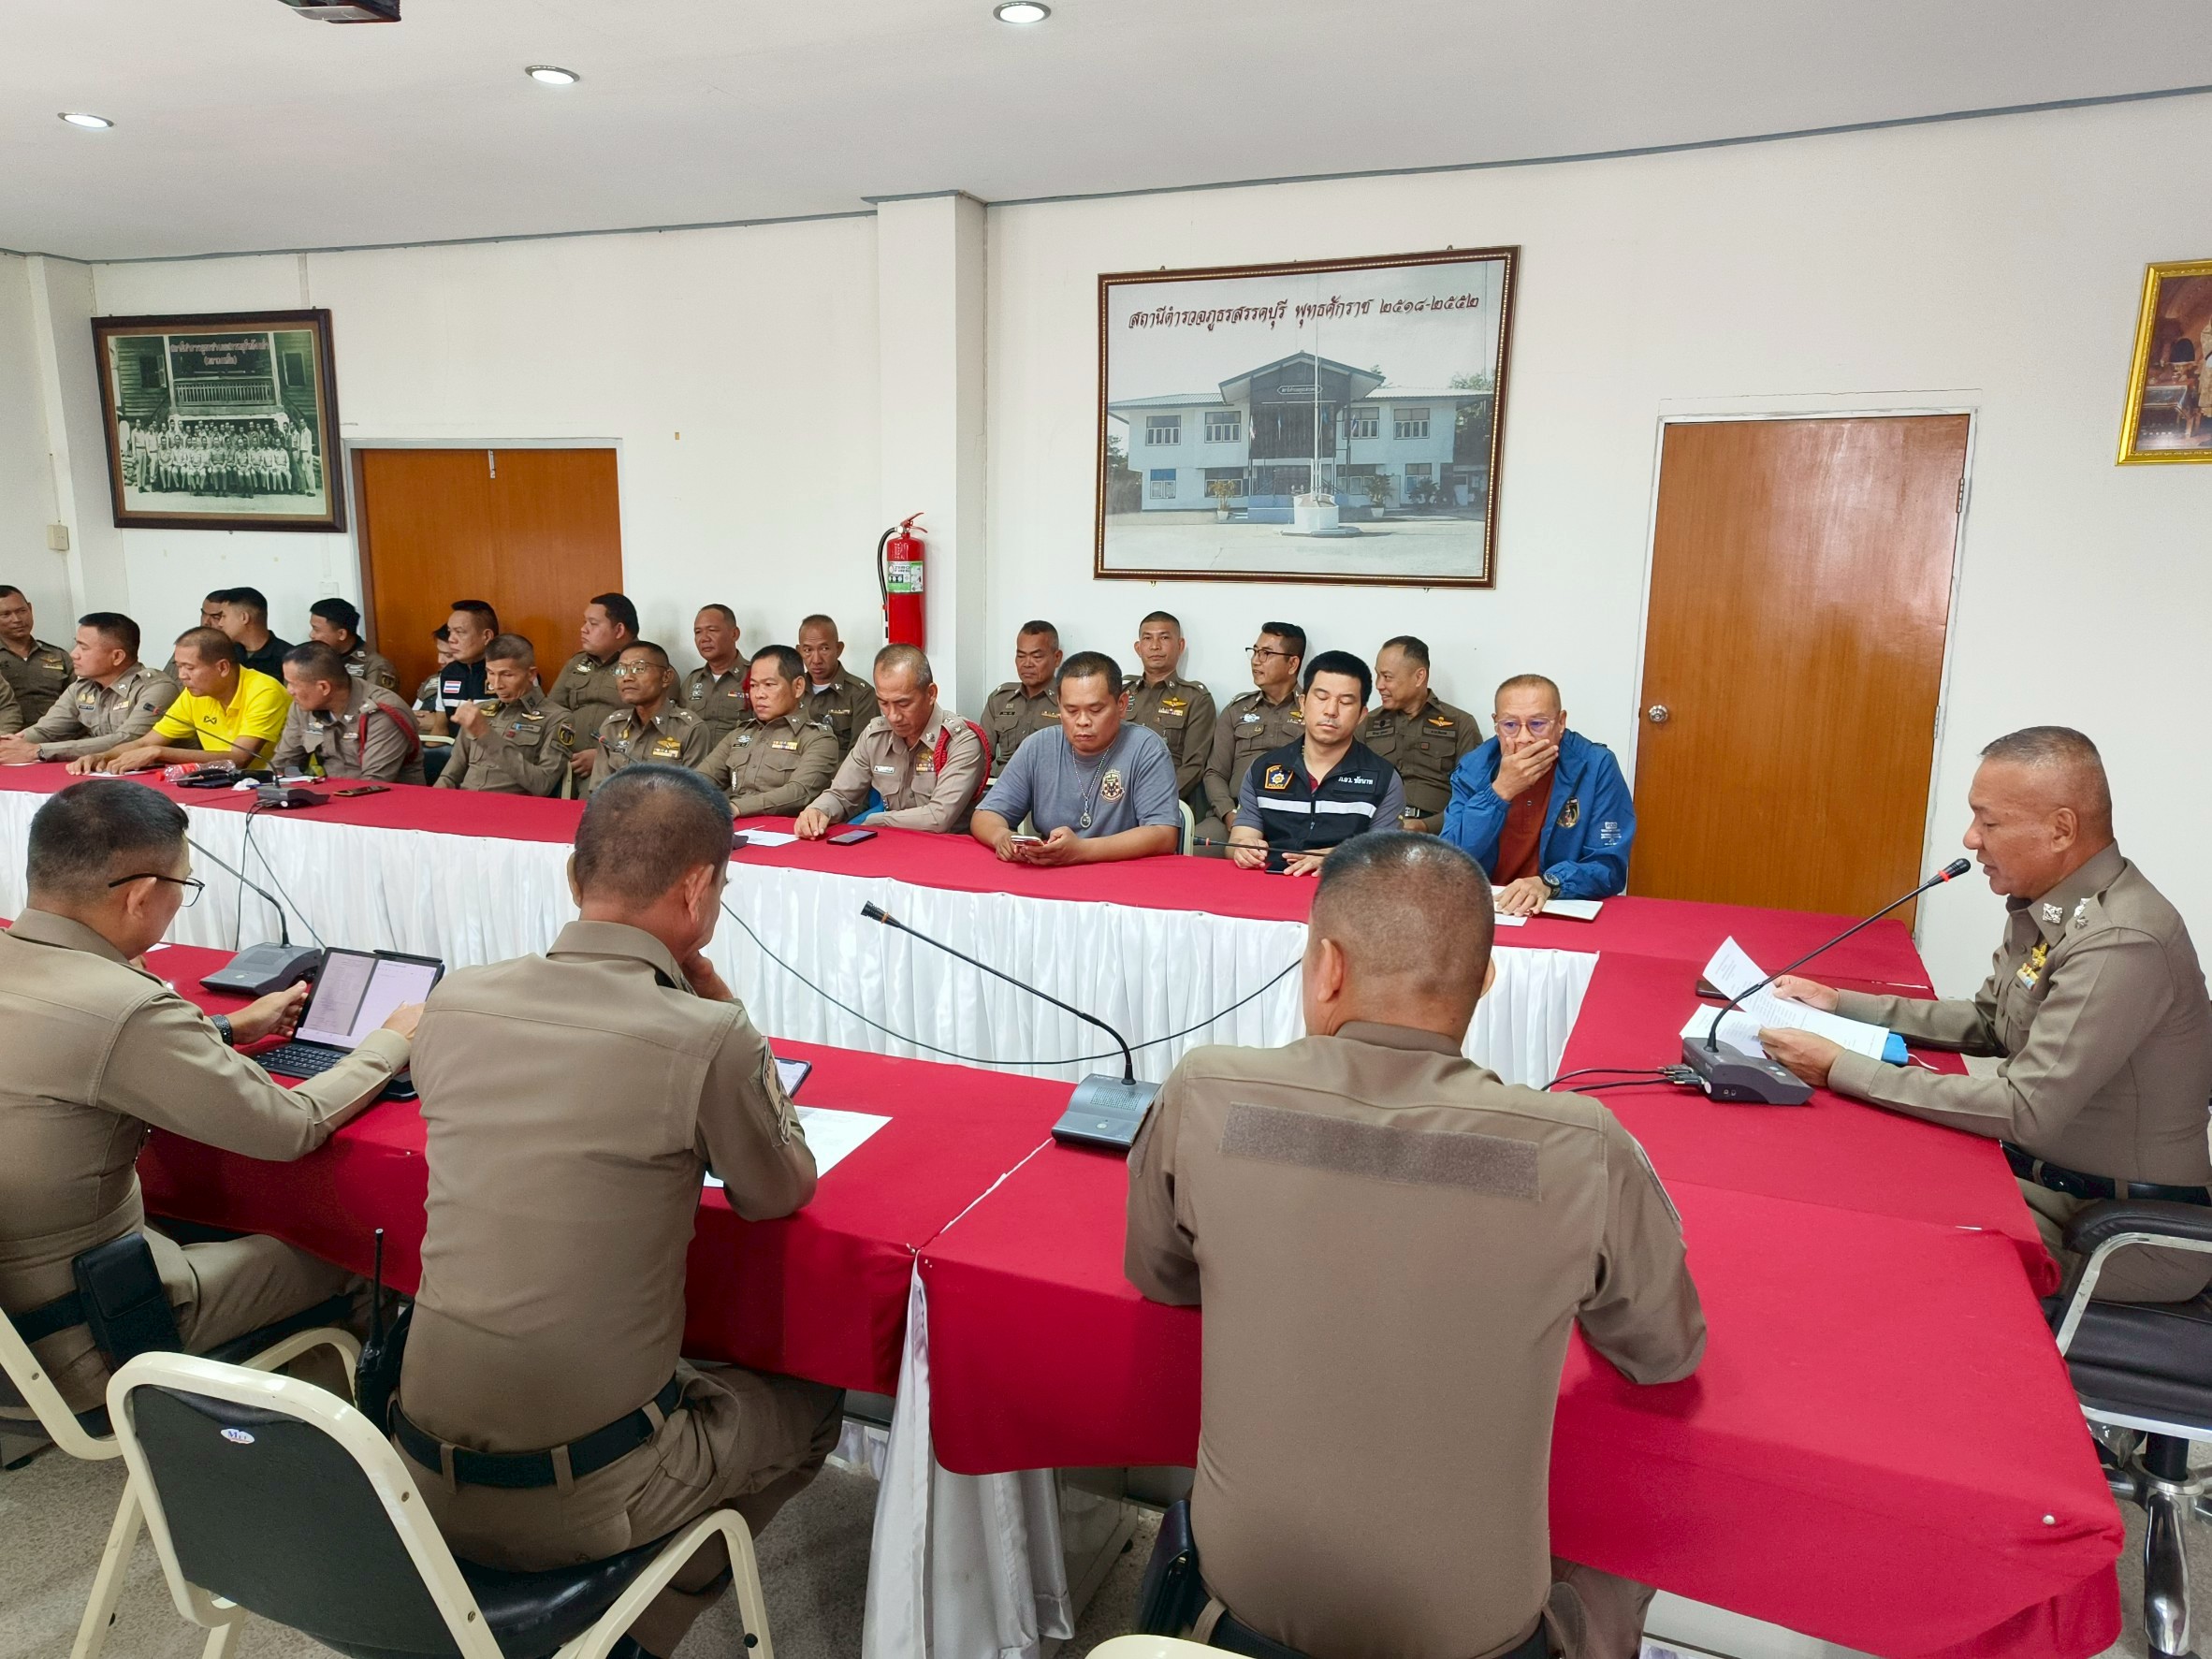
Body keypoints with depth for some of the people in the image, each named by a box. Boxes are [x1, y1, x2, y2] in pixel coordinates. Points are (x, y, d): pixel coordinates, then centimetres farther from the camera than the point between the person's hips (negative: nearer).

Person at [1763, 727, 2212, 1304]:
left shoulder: (2121, 943, -26)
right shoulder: (2046, 904, 2)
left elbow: (2025, 1112, -28)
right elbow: (1987, 1025, 15)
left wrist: (1839, 1069, -26)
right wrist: (1840, 1003, 6)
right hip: (2046, 1177, 8)